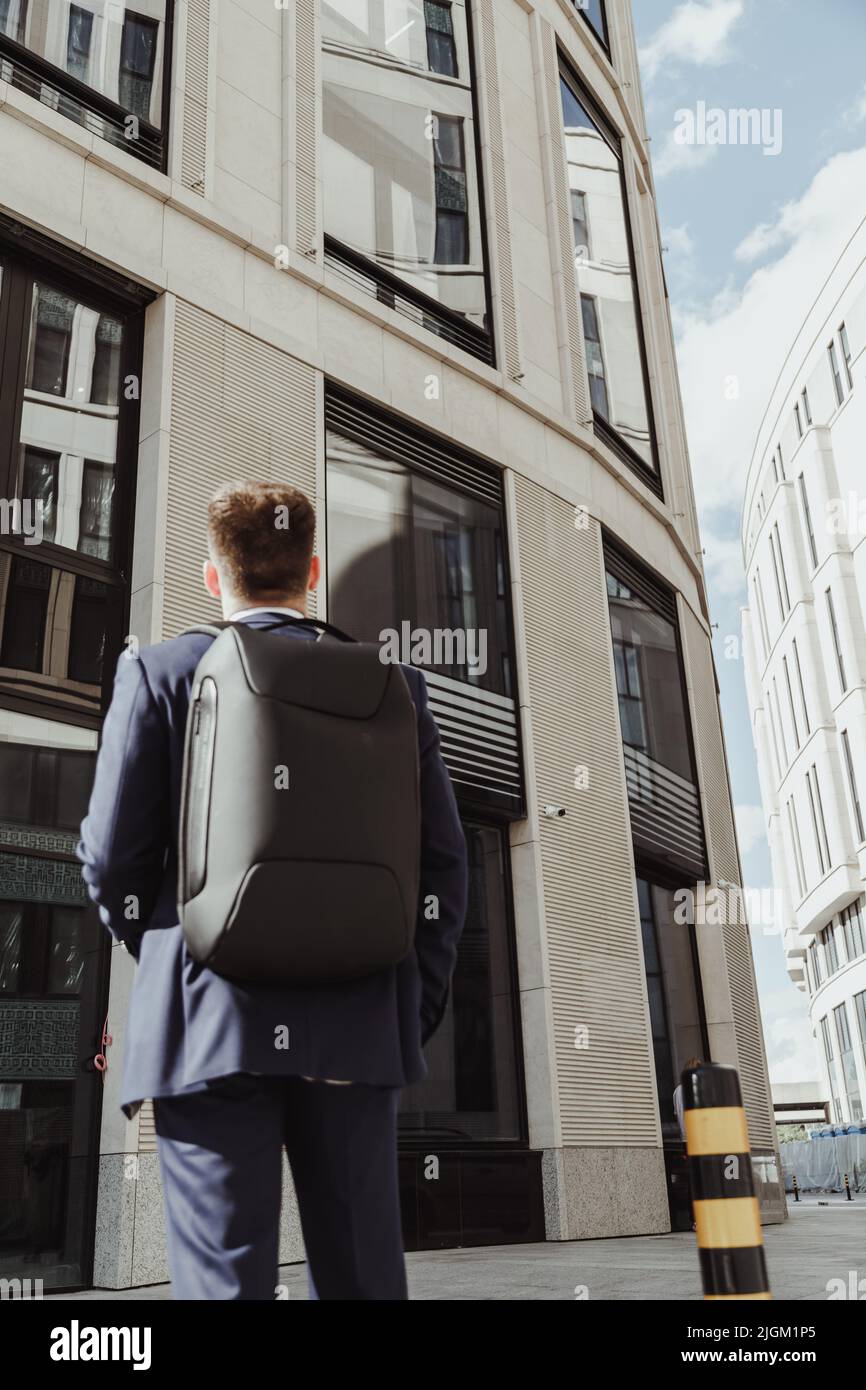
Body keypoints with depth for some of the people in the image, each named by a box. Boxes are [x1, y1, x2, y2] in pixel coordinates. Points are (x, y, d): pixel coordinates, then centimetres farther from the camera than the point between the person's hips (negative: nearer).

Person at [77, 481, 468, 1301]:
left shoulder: (160, 671, 2)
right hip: (358, 1026, 2)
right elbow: (442, 859, 4)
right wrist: (416, 1009, 10)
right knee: (362, 1278, 11)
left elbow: (112, 857, -1)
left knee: (223, 1277, 3)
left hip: (207, 1025, -2)